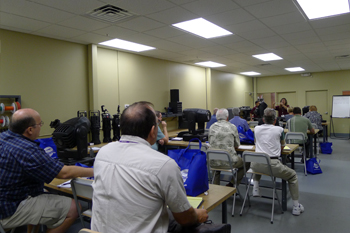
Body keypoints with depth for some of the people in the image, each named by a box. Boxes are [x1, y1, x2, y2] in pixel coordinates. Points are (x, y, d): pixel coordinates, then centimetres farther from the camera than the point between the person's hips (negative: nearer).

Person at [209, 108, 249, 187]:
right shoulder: (232, 127, -1)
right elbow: (237, 145, 7)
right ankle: (231, 184, 18)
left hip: (213, 162, 3)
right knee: (247, 163, 24)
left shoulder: (212, 127, 6)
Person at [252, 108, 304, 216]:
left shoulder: (257, 128, 10)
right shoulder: (279, 130, 3)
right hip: (272, 165, -3)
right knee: (293, 176, 21)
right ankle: (296, 206, 23)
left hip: (257, 165, 3)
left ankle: (255, 188, 25)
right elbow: (282, 146, 19)